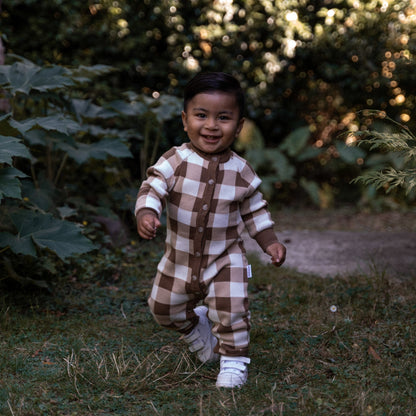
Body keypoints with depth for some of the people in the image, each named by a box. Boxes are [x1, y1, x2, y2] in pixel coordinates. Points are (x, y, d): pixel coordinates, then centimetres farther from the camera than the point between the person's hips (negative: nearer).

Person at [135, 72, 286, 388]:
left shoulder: (241, 171, -8)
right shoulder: (174, 161, -14)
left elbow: (254, 210, 5)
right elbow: (152, 189, -22)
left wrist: (270, 242, -1)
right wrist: (146, 215, -42)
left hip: (225, 259, -1)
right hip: (180, 258, 2)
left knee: (232, 310, -16)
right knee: (165, 310, 15)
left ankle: (234, 360, 8)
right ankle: (197, 326, 45)